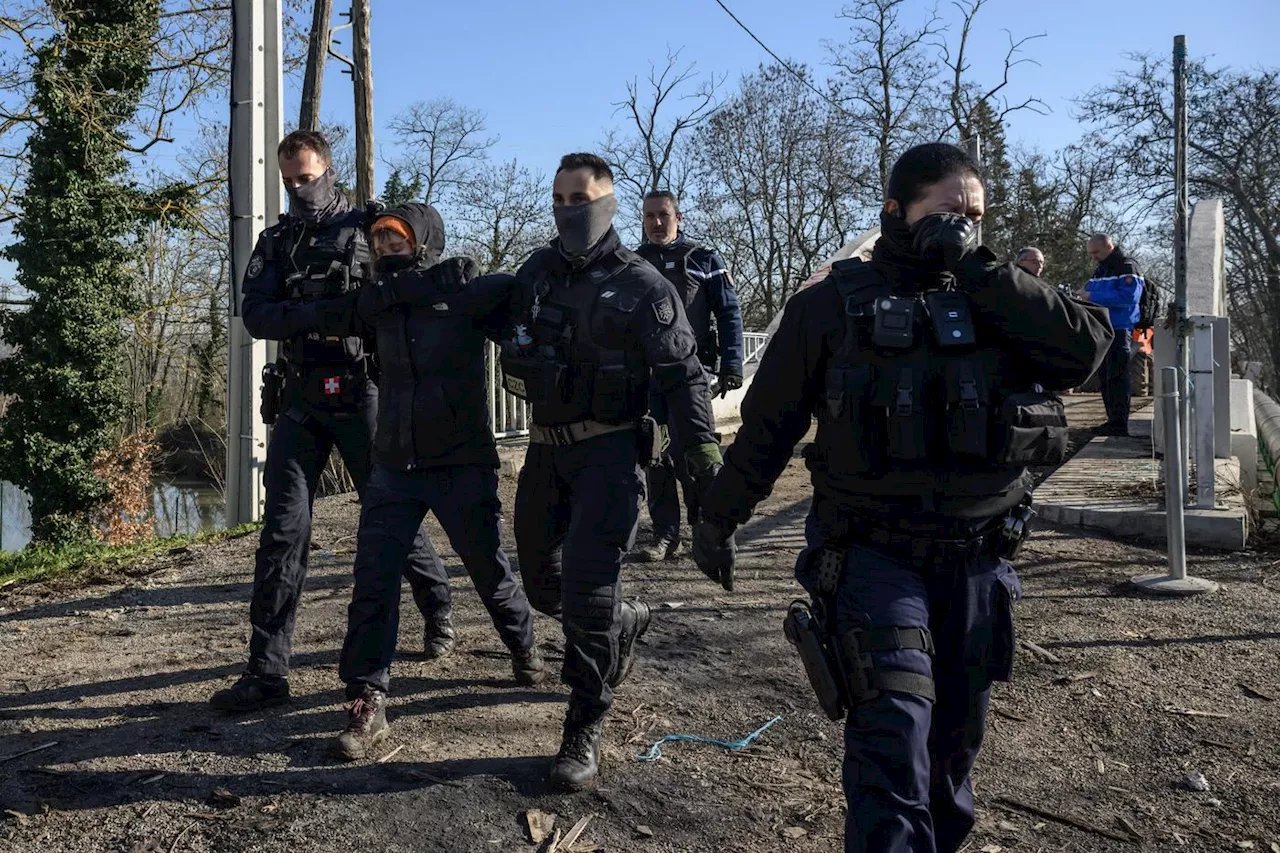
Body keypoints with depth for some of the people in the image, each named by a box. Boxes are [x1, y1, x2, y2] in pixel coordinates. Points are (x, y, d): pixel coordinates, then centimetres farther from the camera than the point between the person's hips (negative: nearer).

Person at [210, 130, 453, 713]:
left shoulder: (368, 229, 2)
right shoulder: (276, 242, 11)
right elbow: (256, 317, -3)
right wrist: (325, 311, -18)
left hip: (361, 396, -3)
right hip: (300, 402, 3)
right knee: (283, 532, -2)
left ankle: (438, 611, 33)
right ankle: (267, 670, 1)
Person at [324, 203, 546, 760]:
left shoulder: (466, 292, -8)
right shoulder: (379, 302, 9)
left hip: (463, 464, -3)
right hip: (394, 465, 4)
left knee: (489, 568, 12)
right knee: (373, 578, -5)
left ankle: (524, 647, 39)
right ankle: (367, 703, 3)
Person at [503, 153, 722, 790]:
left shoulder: (641, 286, -7)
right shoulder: (537, 272, 8)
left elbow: (683, 375, -8)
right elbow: (503, 327, 23)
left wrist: (703, 456, -14)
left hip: (609, 450, -6)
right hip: (547, 449, 6)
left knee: (586, 589, -11)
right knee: (542, 583, 15)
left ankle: (585, 731, 3)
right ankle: (626, 622, 44)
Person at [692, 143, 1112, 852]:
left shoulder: (1001, 298, 6)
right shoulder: (834, 304, -2)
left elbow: (1084, 349, -12)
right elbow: (767, 422, 2)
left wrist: (976, 269, -14)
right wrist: (717, 516, 7)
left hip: (977, 563, 4)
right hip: (873, 555, -3)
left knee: (955, 738, 15)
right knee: (894, 728, -18)